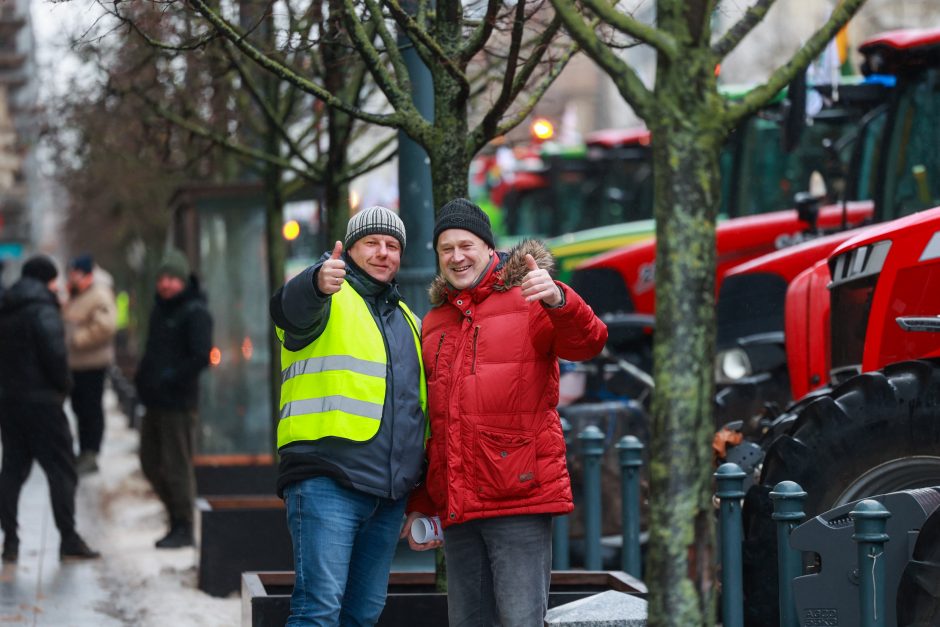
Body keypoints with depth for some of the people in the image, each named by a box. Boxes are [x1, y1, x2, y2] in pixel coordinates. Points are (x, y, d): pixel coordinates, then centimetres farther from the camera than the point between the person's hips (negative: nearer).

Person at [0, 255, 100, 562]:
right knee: (61, 470, -1)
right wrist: (63, 386, -5)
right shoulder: (43, 311, -13)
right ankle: (68, 539, -2)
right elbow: (55, 354, -19)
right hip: (41, 399, -7)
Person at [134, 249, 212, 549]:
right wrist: (142, 378, 9)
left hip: (178, 402, -9)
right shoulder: (159, 309, 15)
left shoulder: (195, 313, -11)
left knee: (176, 466, -5)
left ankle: (183, 528, 4)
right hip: (154, 401, 9)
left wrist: (169, 379, -21)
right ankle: (177, 517, 25)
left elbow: (201, 357, -19)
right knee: (150, 463, 13)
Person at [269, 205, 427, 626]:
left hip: (390, 490, 7)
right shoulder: (328, 301, 2)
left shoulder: (407, 320, 24)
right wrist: (317, 283, -47)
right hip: (326, 481, -7)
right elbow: (290, 309, -24)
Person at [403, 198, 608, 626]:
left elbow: (588, 342, -18)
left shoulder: (527, 302, 1)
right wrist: (420, 504, 18)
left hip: (520, 497, -6)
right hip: (456, 508, 6)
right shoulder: (434, 324, 18)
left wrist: (557, 299, -39)